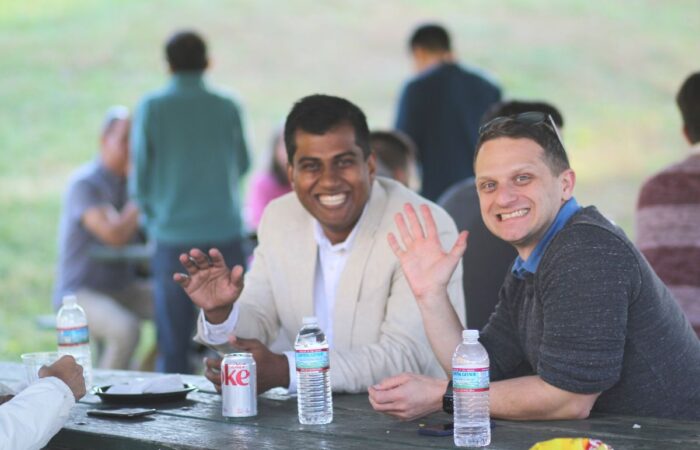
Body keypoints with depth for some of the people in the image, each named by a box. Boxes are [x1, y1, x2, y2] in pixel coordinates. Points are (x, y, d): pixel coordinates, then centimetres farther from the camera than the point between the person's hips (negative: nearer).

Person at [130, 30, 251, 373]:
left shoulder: (151, 109, -3)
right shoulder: (227, 108, 1)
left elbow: (140, 179, 1)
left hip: (173, 238, -1)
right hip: (224, 233, 1)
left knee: (174, 344, 6)